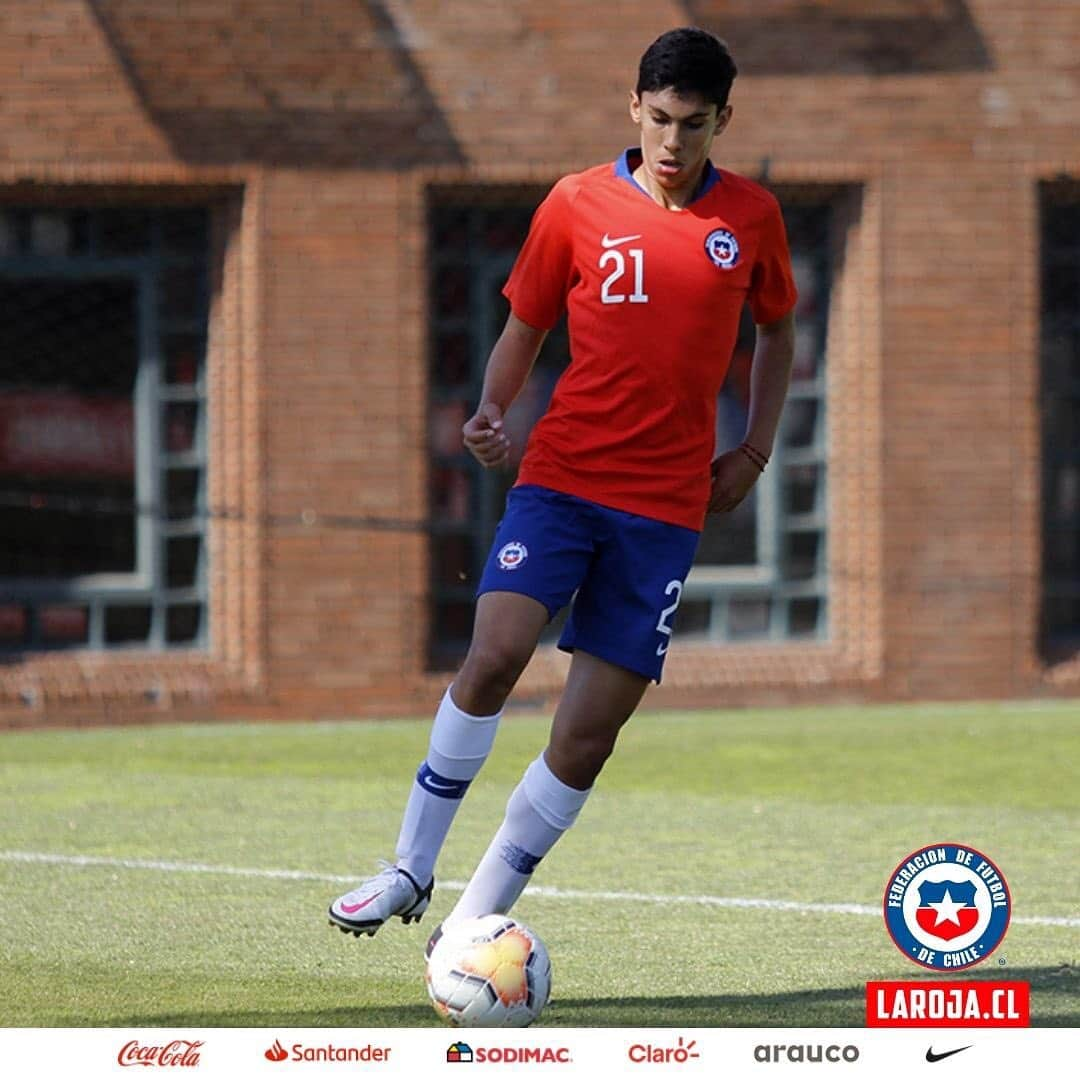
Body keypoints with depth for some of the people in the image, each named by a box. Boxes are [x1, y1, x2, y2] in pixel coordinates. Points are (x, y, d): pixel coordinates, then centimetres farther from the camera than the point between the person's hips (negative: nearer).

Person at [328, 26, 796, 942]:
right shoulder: (578, 204, 2)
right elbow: (525, 324, 12)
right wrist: (491, 410, -7)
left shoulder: (752, 218, 6)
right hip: (562, 475, -1)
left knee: (589, 737, -4)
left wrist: (754, 454, 10)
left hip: (667, 504, 1)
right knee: (496, 652, -23)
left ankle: (480, 914, 9)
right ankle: (411, 870, -8)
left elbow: (778, 332, 21)